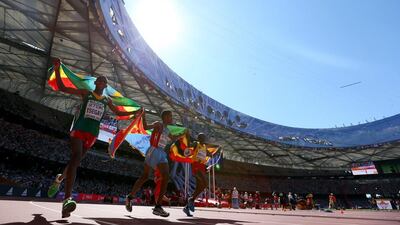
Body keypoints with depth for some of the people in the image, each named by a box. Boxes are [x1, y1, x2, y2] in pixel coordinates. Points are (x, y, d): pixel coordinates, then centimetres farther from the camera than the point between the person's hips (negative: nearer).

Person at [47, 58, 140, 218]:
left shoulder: (107, 100, 15)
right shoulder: (85, 93, 7)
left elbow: (118, 113, 24)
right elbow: (62, 88, 4)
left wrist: (134, 112, 16)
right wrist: (57, 69, -7)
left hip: (92, 134, 4)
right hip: (79, 129, -4)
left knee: (76, 160, 9)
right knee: (76, 156, -24)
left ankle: (59, 178, 42)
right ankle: (67, 200, -30)